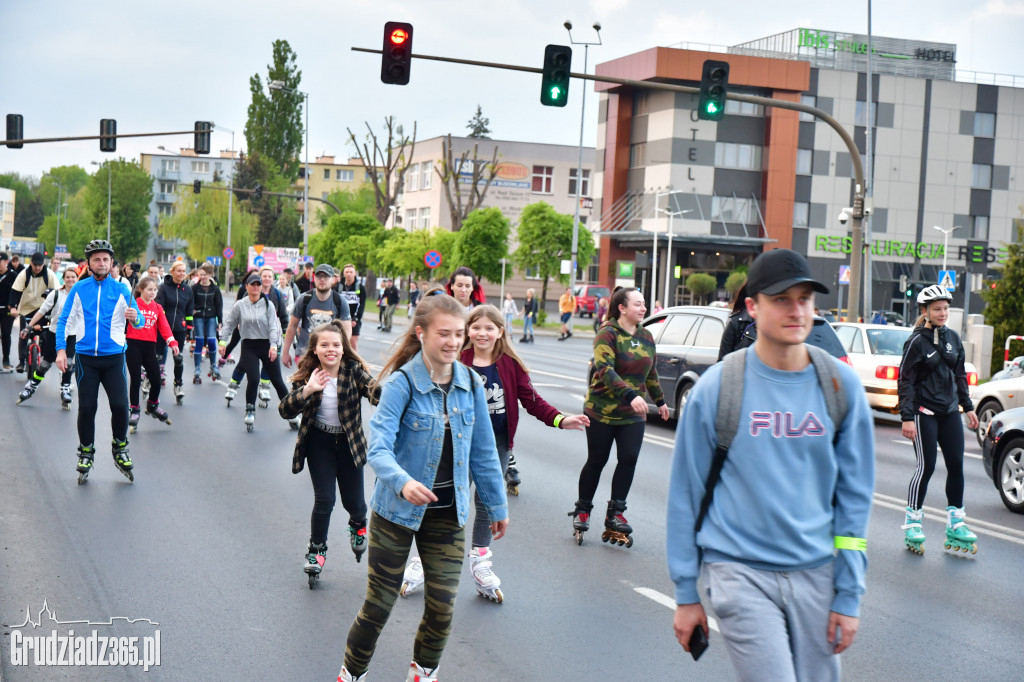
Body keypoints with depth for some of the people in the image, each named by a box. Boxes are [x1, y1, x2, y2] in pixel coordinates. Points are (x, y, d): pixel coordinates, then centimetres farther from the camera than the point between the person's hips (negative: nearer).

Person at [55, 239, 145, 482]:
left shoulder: (120, 289, 4)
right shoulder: (79, 289, 3)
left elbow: (140, 322, 5)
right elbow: (64, 321, 5)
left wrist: (135, 318, -19)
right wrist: (61, 350, -6)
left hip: (113, 357, 0)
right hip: (85, 357, 0)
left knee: (120, 405, -9)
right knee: (87, 407, 0)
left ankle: (119, 449, 12)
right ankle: (86, 454, 17)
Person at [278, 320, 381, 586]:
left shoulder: (354, 371, -13)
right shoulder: (308, 375, -8)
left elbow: (375, 392, -29)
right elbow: (285, 411, -13)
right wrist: (307, 390, -30)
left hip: (349, 442, 0)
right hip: (319, 442, 0)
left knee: (353, 500, 6)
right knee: (324, 499, -6)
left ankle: (358, 525, 43)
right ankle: (316, 549, 18)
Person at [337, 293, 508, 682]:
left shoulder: (470, 385, -2)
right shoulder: (401, 383, -16)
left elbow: (483, 451, 8)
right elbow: (378, 447, -25)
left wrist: (497, 504, 13)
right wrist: (403, 482, -43)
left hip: (447, 513, 4)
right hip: (397, 511, -4)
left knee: (442, 605, 7)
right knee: (380, 602, 5)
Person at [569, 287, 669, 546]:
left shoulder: (646, 337, 9)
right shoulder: (607, 334, -13)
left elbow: (651, 372, 23)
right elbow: (604, 369, -26)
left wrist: (660, 401, 28)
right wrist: (630, 395, -37)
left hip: (633, 414, 5)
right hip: (602, 410, -5)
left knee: (629, 459, -6)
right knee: (597, 461, 4)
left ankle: (615, 512, 5)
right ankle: (582, 510, 21)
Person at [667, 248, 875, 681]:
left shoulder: (842, 385, 2)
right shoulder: (716, 389, -5)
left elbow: (854, 493, 5)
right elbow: (686, 492, 1)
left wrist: (849, 595, 2)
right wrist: (686, 593, 2)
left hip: (816, 572, 3)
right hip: (739, 572, -3)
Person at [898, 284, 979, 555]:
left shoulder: (952, 338, 10)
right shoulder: (917, 342, -8)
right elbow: (905, 381, -10)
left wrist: (968, 406, 17)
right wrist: (907, 417, -16)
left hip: (950, 411, 6)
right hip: (925, 412, -6)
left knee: (956, 465, 2)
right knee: (927, 466, -6)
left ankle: (956, 524, 11)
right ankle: (913, 523, 6)